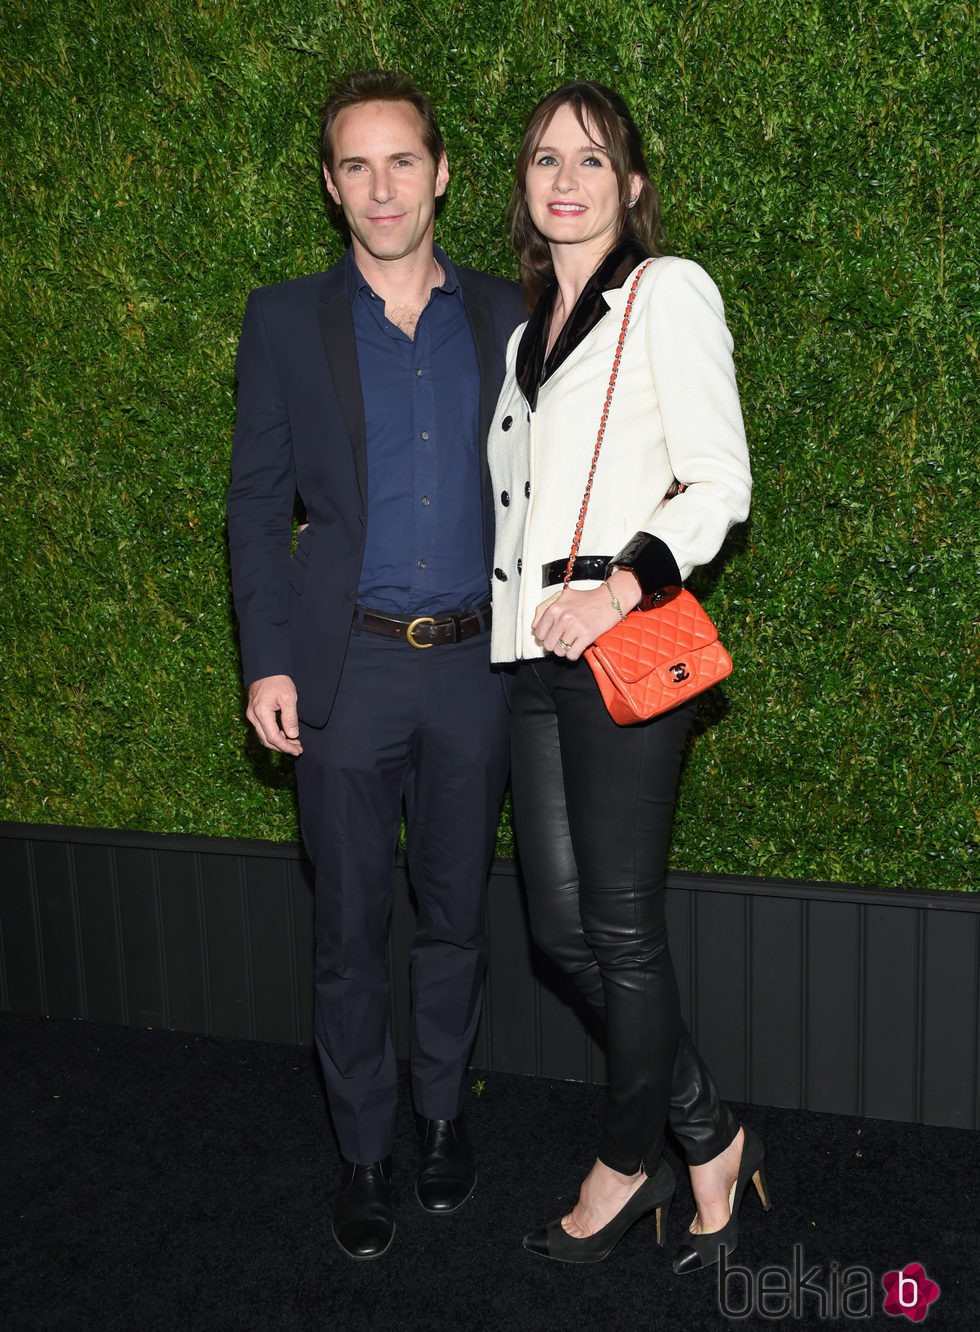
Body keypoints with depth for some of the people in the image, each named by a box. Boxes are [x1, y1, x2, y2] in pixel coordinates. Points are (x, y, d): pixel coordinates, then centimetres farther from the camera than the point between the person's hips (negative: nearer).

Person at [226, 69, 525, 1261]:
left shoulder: (502, 316, 8)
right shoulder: (285, 321, 4)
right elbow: (257, 504, 2)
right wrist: (267, 660, -6)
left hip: (475, 667, 2)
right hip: (346, 670, -1)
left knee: (456, 915, 14)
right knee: (350, 928, 7)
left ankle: (442, 1114, 35)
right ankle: (365, 1151, 26)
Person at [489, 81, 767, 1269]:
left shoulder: (669, 291, 0)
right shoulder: (526, 329, 22)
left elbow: (720, 479, -8)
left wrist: (621, 588, -20)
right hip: (533, 650, 7)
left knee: (619, 926, 1)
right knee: (561, 924, 6)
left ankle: (628, 1165, 24)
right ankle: (710, 1141, 24)